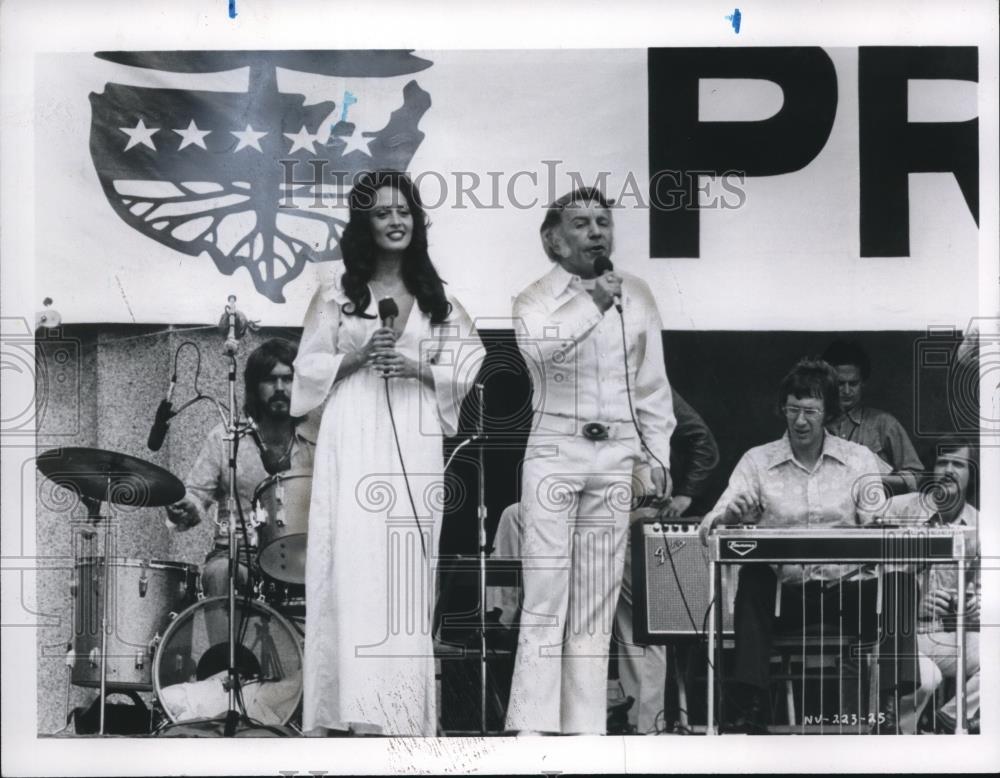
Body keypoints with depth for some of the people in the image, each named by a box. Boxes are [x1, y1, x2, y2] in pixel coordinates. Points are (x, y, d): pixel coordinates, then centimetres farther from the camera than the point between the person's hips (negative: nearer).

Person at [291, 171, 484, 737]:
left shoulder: (437, 298, 13)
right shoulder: (338, 295, 9)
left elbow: (469, 367, 8)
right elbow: (308, 366, 7)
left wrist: (416, 368, -8)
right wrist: (357, 357, -9)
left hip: (414, 444, 2)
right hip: (354, 442, -2)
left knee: (406, 569, 0)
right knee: (355, 563, -10)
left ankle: (403, 707, 5)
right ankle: (360, 704, -9)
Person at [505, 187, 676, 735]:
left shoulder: (636, 295, 11)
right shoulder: (536, 298, 2)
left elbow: (652, 384, 13)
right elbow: (538, 345, -21)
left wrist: (658, 454, 8)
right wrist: (592, 304, -28)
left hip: (617, 456, 3)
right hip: (555, 451, -3)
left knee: (598, 600, 5)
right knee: (545, 597, -7)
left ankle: (585, 726, 10)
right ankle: (531, 726, -5)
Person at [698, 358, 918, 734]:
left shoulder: (859, 460, 8)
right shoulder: (757, 460, 7)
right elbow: (725, 511, -4)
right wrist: (728, 514, -29)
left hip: (848, 589, 0)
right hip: (785, 591, 0)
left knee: (898, 579, -28)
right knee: (753, 576, -31)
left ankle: (889, 702, -26)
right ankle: (751, 706, -31)